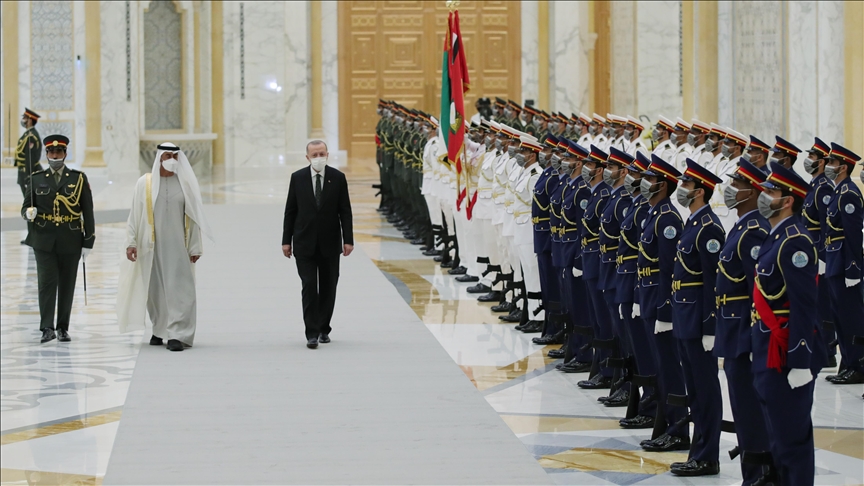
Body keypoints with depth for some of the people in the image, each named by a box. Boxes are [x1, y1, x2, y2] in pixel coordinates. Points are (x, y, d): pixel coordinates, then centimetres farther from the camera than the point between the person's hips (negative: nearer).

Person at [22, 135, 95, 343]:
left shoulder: (79, 179, 5)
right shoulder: (37, 179, 7)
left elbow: (88, 212, 4)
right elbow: (25, 206, 10)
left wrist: (88, 241, 0)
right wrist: (29, 212, -16)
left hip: (70, 242, 0)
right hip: (44, 240, 0)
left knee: (67, 285, 5)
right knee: (47, 282, -10)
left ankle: (63, 328, 14)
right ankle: (47, 328, -12)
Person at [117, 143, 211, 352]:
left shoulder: (186, 183, 3)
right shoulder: (145, 183, 2)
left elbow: (193, 217, 5)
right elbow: (135, 215, 3)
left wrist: (195, 247, 3)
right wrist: (131, 242, -3)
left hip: (177, 246, -1)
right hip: (152, 246, 1)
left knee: (179, 289, -9)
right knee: (155, 289, 8)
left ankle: (176, 335, -12)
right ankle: (159, 329, 25)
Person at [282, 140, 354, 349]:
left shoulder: (337, 177, 0)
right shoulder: (297, 178, 1)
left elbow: (345, 211, 1)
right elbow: (290, 211, 4)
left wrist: (348, 240, -6)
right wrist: (286, 240, 0)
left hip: (329, 243, 1)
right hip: (305, 243, -1)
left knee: (328, 288, 8)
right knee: (309, 286, -8)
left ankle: (324, 329, 22)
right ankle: (312, 333, -8)